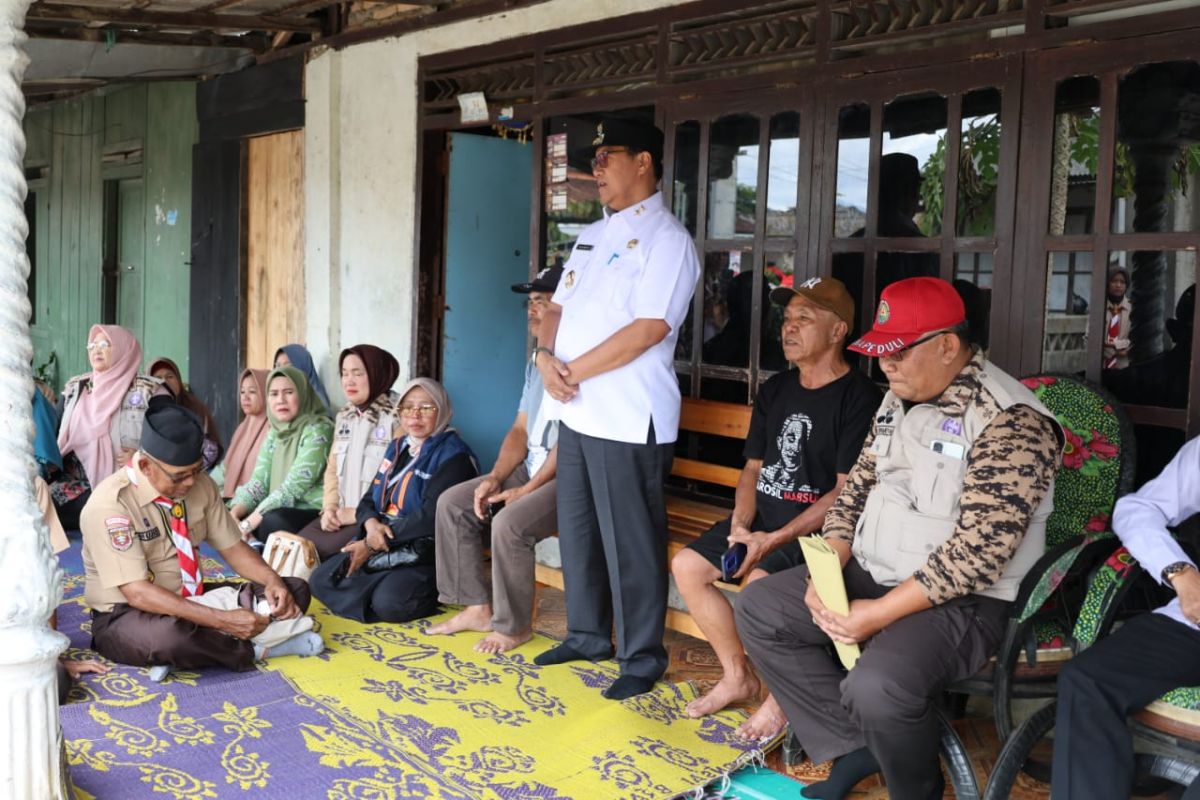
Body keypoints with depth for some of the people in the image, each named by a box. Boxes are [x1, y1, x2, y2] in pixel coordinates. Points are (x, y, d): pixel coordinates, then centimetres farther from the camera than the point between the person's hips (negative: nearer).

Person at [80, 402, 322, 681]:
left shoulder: (199, 483, -4)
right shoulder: (109, 504, -24)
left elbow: (232, 547, 4)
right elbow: (137, 593, -29)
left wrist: (272, 580, -18)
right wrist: (221, 620, -35)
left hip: (191, 600, 7)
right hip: (126, 616, -6)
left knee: (295, 590, -7)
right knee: (170, 637, -42)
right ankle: (255, 649, -15)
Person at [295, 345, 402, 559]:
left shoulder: (397, 417, -9)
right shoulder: (344, 417, 17)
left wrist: (360, 513, -14)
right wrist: (330, 507, 3)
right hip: (340, 517, 7)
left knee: (324, 550, -24)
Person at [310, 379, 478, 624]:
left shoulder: (453, 455, -11)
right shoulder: (397, 447, 15)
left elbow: (431, 516, -20)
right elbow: (370, 498, 15)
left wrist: (373, 545, -16)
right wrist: (371, 524, -12)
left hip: (427, 556, -7)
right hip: (382, 549, 8)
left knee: (388, 602, -32)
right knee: (320, 580, -5)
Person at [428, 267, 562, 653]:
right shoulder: (537, 364, 14)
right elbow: (521, 429, 15)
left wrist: (528, 489, -18)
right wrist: (495, 477, -1)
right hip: (530, 467, 10)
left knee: (509, 523, -30)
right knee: (452, 502, 2)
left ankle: (514, 626, -7)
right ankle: (478, 608, 8)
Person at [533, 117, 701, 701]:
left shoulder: (666, 238, -10)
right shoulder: (592, 235, 17)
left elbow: (648, 328, -19)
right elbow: (558, 307, 16)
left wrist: (574, 370, -14)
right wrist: (546, 357, -5)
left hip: (628, 419, -8)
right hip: (576, 412, 8)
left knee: (629, 543, 0)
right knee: (576, 530, 17)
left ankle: (642, 657, 14)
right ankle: (587, 635, 33)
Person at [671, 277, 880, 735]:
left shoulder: (858, 397, -12)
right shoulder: (775, 391, 12)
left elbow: (847, 492, -17)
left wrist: (775, 539, -22)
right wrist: (740, 524, -4)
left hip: (817, 527, -8)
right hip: (762, 517, 8)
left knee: (760, 583, -30)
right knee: (687, 565, -4)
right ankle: (738, 676, 10)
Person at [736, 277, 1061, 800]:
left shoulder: (1009, 422, -20)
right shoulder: (897, 401, 7)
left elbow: (976, 552, -25)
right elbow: (856, 488, 12)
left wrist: (879, 614, -24)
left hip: (965, 599, -9)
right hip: (871, 574, 9)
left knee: (878, 687, -33)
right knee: (759, 608, 2)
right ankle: (854, 748, 8)